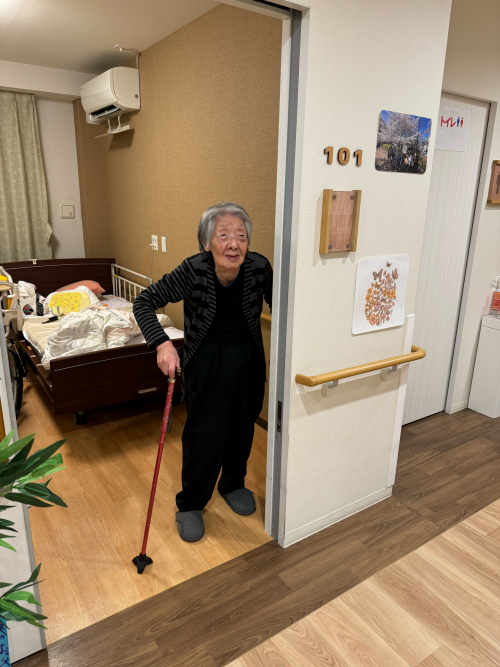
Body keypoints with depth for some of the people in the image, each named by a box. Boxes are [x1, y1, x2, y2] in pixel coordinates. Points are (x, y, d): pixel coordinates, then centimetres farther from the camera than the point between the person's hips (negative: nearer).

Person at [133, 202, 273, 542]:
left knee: (243, 425, 16)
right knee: (205, 431, 1)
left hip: (249, 357, 4)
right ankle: (190, 505, 24)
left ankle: (233, 484, 43)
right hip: (206, 358, -3)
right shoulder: (193, 271, -23)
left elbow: (278, 306, 2)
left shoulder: (259, 267, -16)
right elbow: (144, 302, -17)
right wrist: (162, 344, -30)